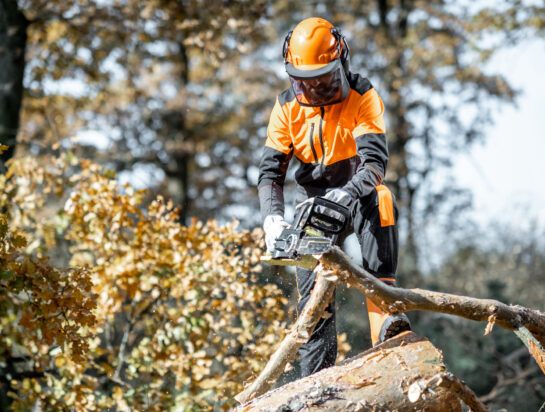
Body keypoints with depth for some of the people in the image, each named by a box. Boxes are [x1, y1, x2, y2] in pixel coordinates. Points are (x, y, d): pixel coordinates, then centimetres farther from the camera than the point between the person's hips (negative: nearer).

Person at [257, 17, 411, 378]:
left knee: (381, 200, -37)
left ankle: (383, 315, -46)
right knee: (314, 294, -9)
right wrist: (273, 218, -30)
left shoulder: (363, 98, -15)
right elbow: (271, 171, -10)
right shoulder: (287, 108, -6)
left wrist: (349, 193, -48)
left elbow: (375, 159, -27)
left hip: (357, 194, -2)